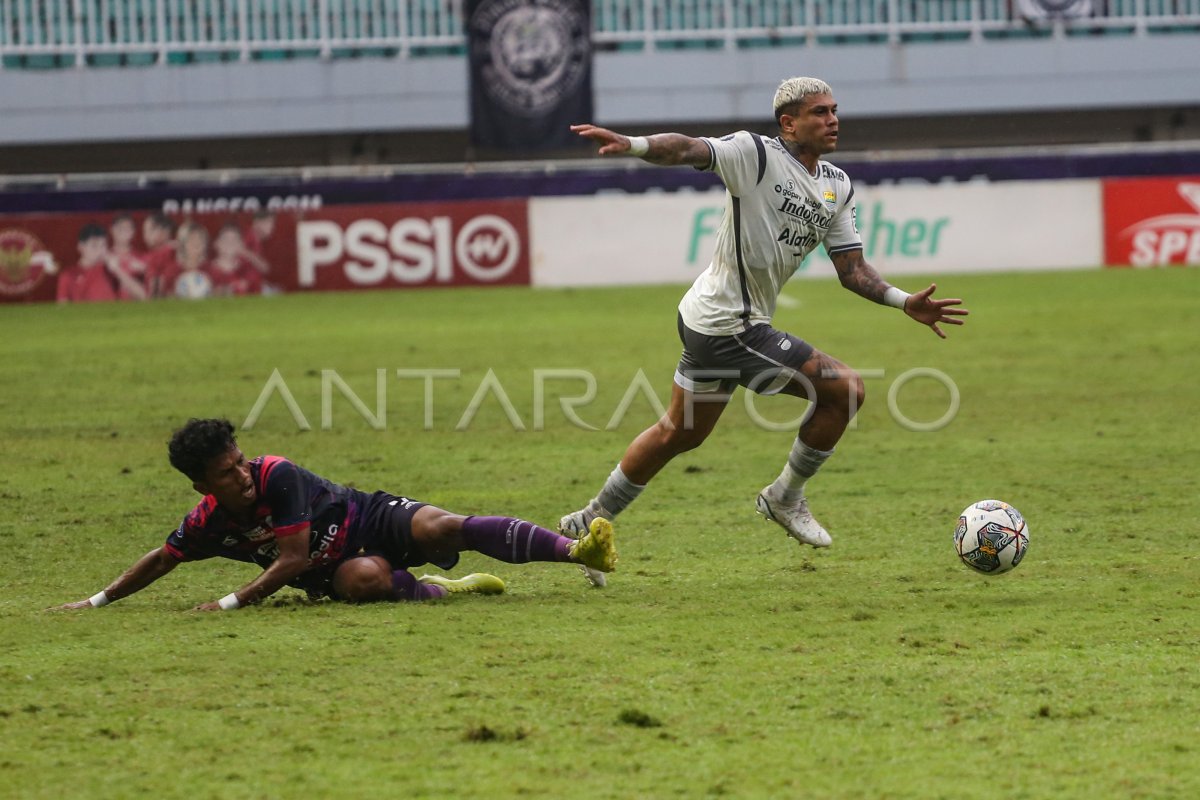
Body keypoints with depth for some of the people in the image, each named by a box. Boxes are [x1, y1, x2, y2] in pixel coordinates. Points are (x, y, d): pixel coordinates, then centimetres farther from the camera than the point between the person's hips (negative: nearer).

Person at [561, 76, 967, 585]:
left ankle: (590, 523, 31)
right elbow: (689, 151, -29)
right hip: (732, 327, -10)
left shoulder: (838, 188, 11)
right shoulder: (756, 155, -13)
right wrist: (634, 145, -48)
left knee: (679, 434, 20)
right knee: (844, 389, -8)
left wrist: (905, 302, -1)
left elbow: (851, 269, 12)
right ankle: (785, 498, 8)